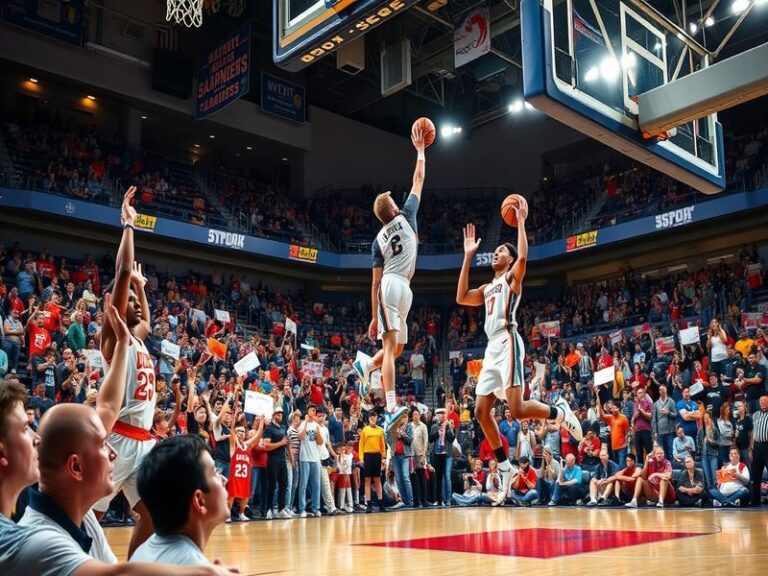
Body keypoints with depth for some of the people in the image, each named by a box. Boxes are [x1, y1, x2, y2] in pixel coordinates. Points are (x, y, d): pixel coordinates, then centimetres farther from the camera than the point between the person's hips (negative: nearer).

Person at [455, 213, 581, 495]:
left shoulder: (512, 277, 5)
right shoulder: (487, 288, 27)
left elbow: (523, 256, -16)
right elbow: (461, 298, 15)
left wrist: (521, 221, -11)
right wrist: (468, 256, 20)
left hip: (508, 343, -8)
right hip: (492, 348, 8)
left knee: (517, 410, -19)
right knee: (481, 411, 4)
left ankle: (559, 412, 7)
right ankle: (504, 466, 12)